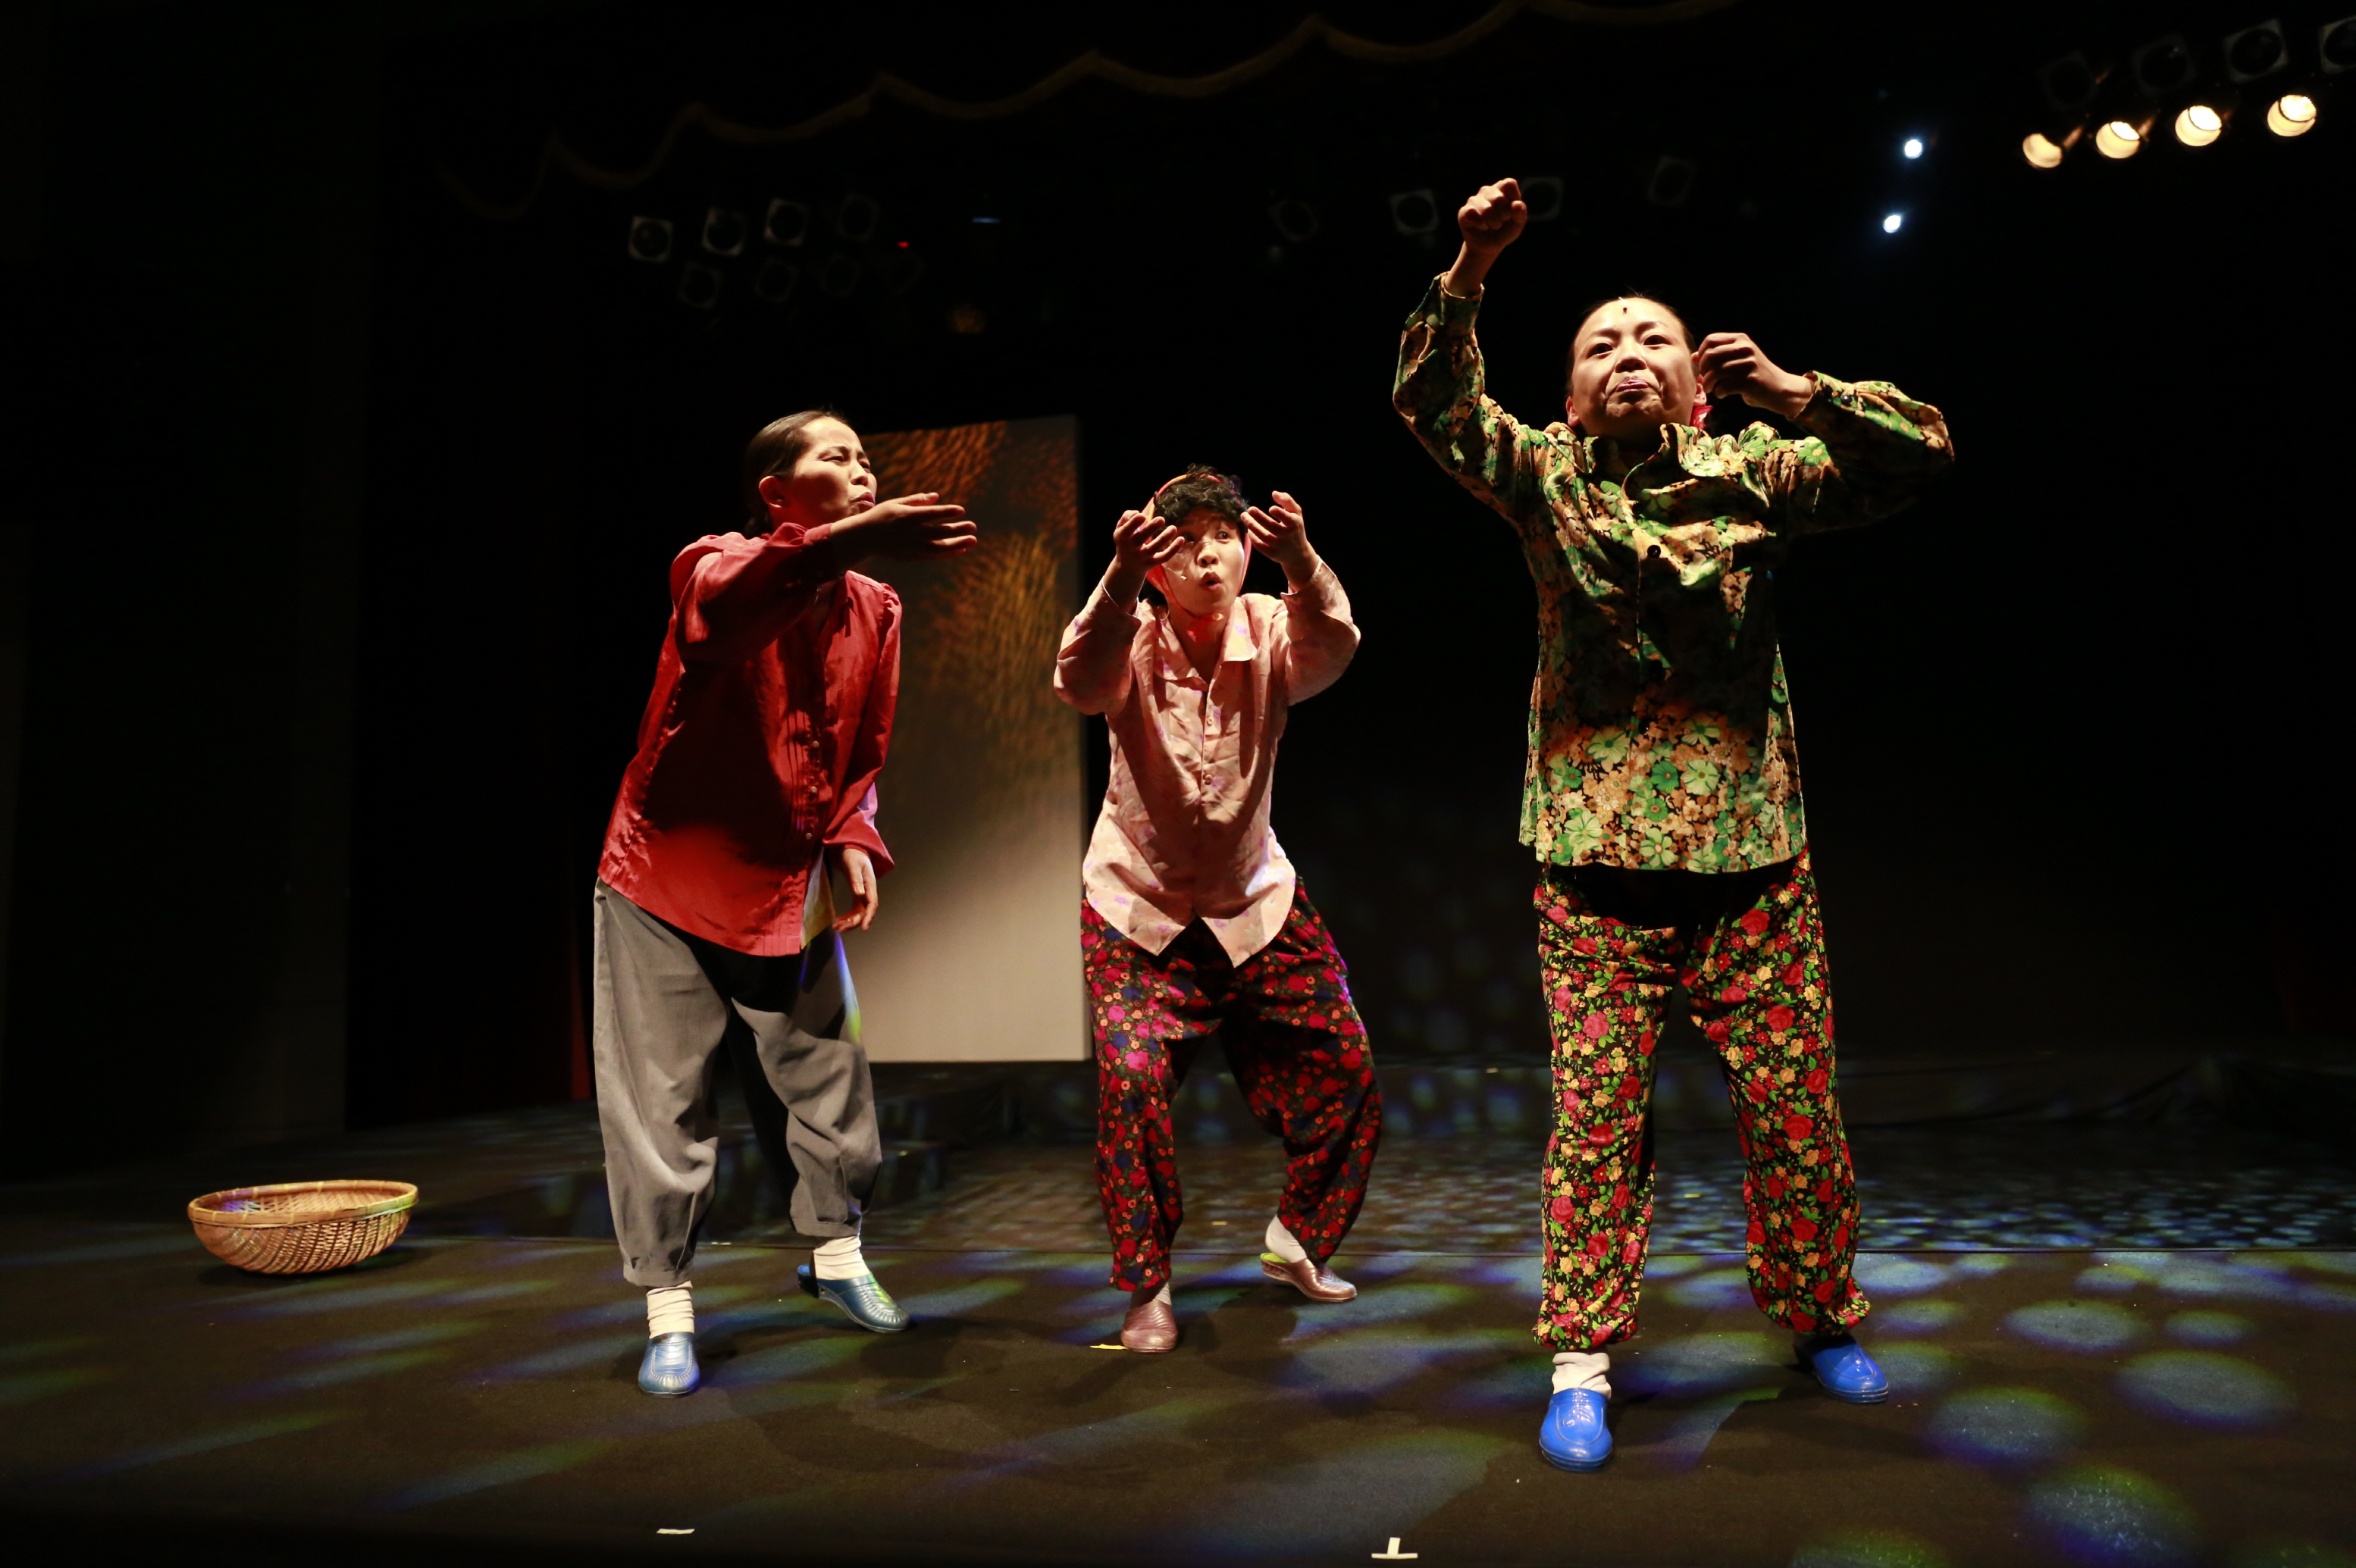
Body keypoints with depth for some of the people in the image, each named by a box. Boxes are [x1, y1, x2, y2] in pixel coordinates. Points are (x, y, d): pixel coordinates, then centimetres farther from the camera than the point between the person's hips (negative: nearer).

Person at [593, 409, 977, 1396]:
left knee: (828, 1084, 9)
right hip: (667, 881, -4)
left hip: (792, 889, 4)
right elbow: (721, 608, -41)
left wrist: (854, 841, -7)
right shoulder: (716, 564, -14)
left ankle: (837, 1255, 33)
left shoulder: (876, 610, 1)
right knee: (660, 1102, 2)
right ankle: (668, 1312, 19)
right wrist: (854, 540, -58)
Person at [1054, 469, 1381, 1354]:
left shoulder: (1269, 635, -13)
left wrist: (1300, 564, -56)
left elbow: (1329, 649, -35)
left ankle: (1298, 1241, 29)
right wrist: (1119, 579, -57)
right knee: (1131, 1078, -17)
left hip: (1255, 899, 3)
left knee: (1344, 1069, 4)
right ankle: (1146, 1288, 4)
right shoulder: (1134, 644, -17)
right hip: (1139, 906, -2)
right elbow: (1081, 683, -39)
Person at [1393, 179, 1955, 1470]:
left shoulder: (1752, 475, 7)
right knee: (1595, 1116, 1)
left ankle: (1823, 1324, 33)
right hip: (1596, 861, -1)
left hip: (1753, 854, 2)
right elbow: (1430, 404, -8)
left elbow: (1920, 453, 1)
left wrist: (1790, 393, -13)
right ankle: (1582, 1364, 14)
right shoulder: (1545, 479, 5)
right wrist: (1469, 271, -21)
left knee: (1795, 1108, 10)